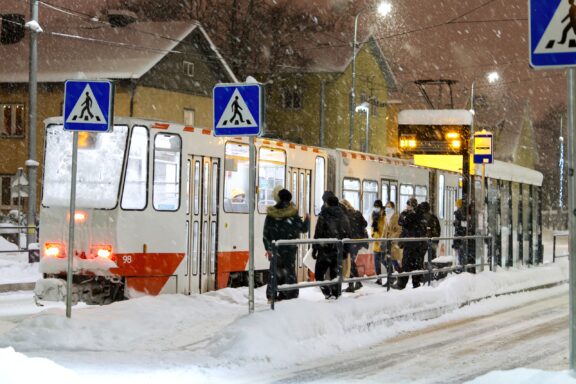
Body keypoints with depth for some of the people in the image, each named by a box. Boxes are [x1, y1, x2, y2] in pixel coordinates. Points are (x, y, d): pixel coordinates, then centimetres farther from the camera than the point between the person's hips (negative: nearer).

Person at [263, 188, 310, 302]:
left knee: (275, 271, 10)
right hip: (289, 249, -3)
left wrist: (268, 248, 9)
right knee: (289, 271, 4)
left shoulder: (271, 214, -1)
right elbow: (303, 228, 1)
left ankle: (271, 295, 8)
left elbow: (266, 234, 2)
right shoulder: (293, 214, -10)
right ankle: (290, 294, 2)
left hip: (275, 249, 3)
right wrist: (307, 219, 20)